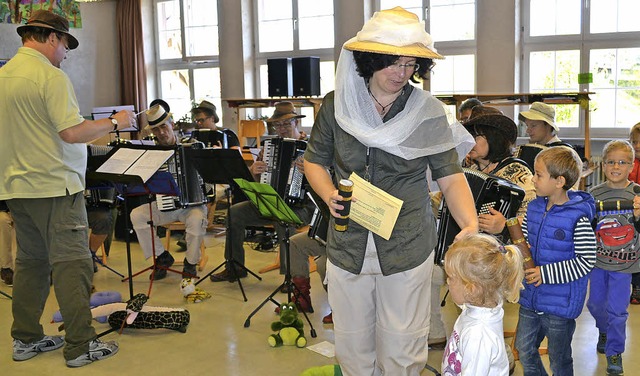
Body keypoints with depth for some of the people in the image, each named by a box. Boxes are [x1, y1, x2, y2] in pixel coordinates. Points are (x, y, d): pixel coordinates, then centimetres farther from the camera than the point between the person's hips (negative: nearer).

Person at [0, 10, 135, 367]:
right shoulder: (51, 76, -14)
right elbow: (72, 132, -21)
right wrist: (115, 122, -8)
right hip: (54, 186, -8)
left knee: (31, 261, 16)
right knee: (71, 264, -4)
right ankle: (81, 346, 1)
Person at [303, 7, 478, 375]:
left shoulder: (429, 112, -6)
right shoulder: (336, 105, -1)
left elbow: (451, 176, -4)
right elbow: (315, 162, 10)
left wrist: (471, 225, -21)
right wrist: (330, 196, -11)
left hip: (407, 247, -2)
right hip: (348, 245, 2)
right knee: (352, 344, 15)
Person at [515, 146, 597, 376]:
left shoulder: (578, 218, -21)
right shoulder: (534, 207, 0)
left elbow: (586, 262, -20)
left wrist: (546, 273, -22)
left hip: (561, 304, -6)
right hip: (531, 297, 6)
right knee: (524, 350, 18)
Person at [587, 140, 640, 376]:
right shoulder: (595, 194, -4)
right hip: (598, 259, 3)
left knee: (616, 309, 2)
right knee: (595, 303, 17)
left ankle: (614, 352, 21)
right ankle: (604, 331, 47)